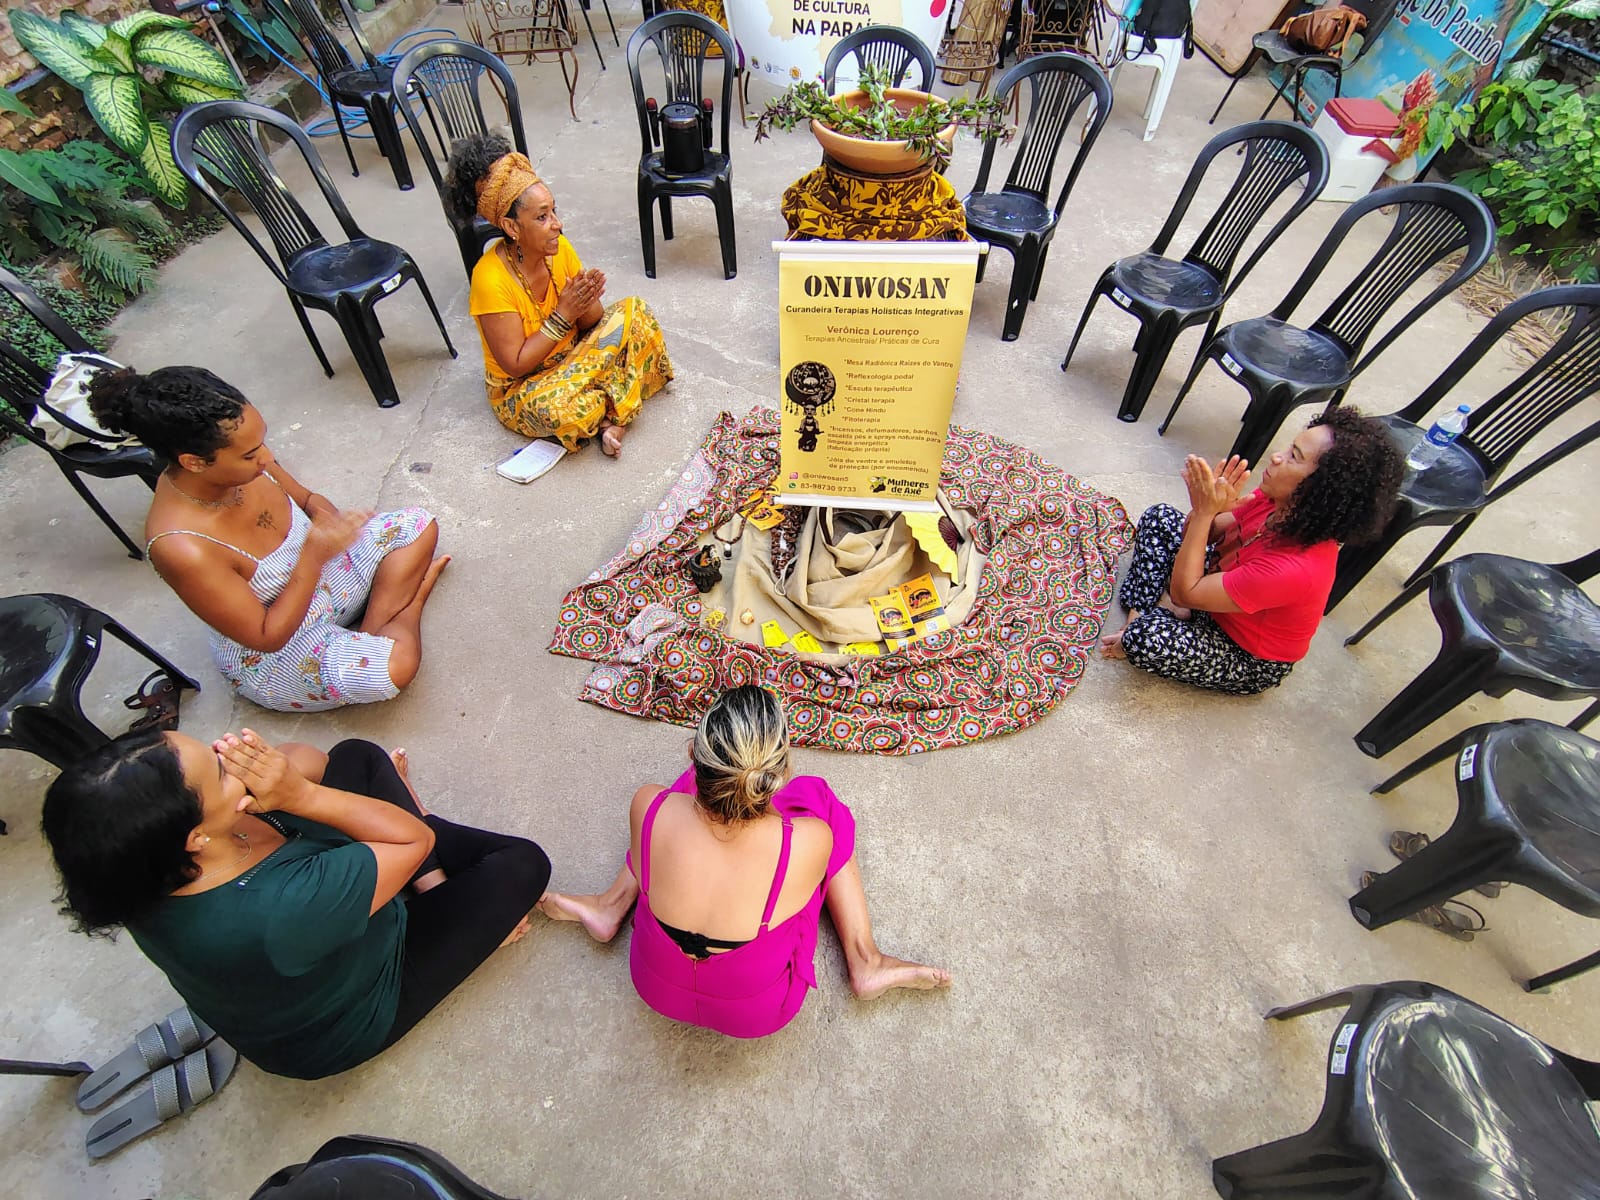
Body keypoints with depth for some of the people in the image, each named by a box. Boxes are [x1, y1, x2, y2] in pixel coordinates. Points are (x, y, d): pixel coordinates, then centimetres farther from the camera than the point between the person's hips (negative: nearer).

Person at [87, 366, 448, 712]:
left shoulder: (242, 464, -17)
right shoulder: (181, 549, -35)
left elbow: (305, 497, 5)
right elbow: (267, 636, -27)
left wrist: (335, 523, -18)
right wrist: (316, 553, -33)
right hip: (273, 652, -7)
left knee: (419, 524, 1)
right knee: (394, 665, -33)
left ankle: (369, 632, -4)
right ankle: (409, 599, 0)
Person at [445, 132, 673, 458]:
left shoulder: (560, 248, -9)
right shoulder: (491, 279, -26)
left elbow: (591, 323, -2)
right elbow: (515, 364, -23)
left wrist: (587, 304, -27)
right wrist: (563, 314, -27)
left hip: (572, 355, 7)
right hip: (519, 387, -6)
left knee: (635, 311, -9)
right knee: (559, 408, -40)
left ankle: (609, 419, -16)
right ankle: (613, 415, -3)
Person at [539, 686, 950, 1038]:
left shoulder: (650, 808, -31)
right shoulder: (810, 840, -34)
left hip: (657, 988, 2)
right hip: (760, 1013, -1)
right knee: (820, 798, 6)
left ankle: (611, 907, 26)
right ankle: (864, 962, 13)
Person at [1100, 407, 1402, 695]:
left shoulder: (1296, 569, -39)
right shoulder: (1279, 502, -17)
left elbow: (1185, 592, -32)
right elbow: (1204, 534, -4)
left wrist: (1205, 512, -32)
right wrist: (1210, 505, -28)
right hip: (1224, 594, 8)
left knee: (1144, 640, -37)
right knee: (1160, 517, 5)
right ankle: (1154, 609, -7)